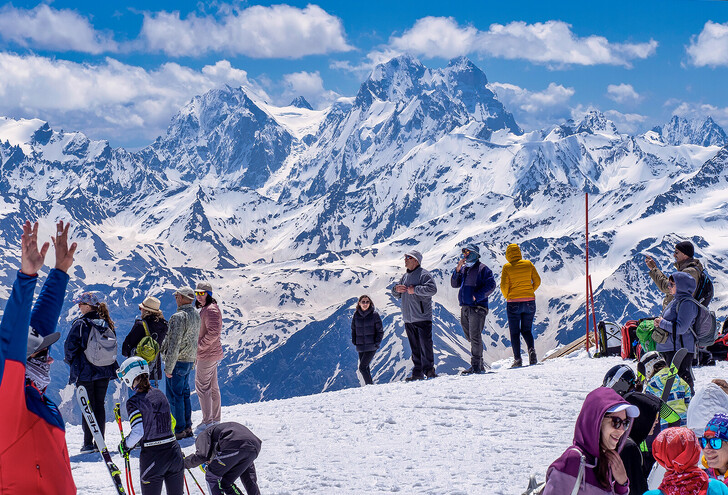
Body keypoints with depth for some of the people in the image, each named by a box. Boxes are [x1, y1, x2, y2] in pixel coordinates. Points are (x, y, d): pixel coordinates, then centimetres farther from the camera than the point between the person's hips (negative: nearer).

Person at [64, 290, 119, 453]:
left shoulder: (80, 324, -14)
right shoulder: (107, 324, 4)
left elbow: (70, 347, -13)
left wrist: (71, 361, 5)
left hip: (85, 372, -5)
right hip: (104, 371, 5)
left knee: (87, 406, 1)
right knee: (100, 405, 10)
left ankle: (88, 443, 0)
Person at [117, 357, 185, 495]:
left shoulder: (134, 402, -11)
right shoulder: (159, 394, 9)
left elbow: (138, 432, -19)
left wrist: (125, 445, 0)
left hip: (152, 457, -5)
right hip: (174, 451, 6)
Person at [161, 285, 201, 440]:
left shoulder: (178, 317, -21)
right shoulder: (196, 315, 8)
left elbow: (174, 344, -22)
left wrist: (168, 367, -19)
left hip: (177, 362, -9)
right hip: (189, 361, 9)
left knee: (174, 396, -1)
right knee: (184, 394, 17)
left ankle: (179, 430, 2)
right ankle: (187, 427, 21)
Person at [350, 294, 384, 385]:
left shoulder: (374, 315, -4)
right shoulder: (356, 315, 6)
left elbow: (380, 331, -1)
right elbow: (353, 329, 16)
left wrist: (377, 343, -9)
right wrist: (354, 341, 6)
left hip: (371, 347, -4)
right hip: (361, 347, 4)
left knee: (362, 367, -13)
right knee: (365, 368, 8)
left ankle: (370, 385, -5)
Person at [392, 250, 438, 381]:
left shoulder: (424, 274, -6)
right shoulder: (405, 276, 18)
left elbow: (432, 289, -21)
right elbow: (397, 295, 24)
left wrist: (415, 289, -19)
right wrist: (396, 289, 1)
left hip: (422, 318, -7)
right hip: (408, 319, 7)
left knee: (425, 345, -9)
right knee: (415, 348, 9)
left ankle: (429, 370, -5)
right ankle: (417, 373, 12)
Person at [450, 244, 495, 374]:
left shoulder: (482, 268, -3)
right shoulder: (463, 269, 18)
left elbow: (491, 285, -11)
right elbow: (454, 284, 11)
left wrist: (477, 296, -20)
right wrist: (458, 269, -3)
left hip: (477, 307, -8)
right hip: (465, 307, 8)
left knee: (475, 336, -9)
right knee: (470, 337, 11)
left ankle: (476, 366, -6)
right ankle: (479, 365, 19)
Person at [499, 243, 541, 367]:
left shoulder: (507, 267, -7)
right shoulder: (528, 264, 2)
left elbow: (504, 286, -11)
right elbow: (537, 281, 3)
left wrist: (507, 296, 8)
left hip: (513, 303, -3)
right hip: (530, 302, 3)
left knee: (514, 332, 6)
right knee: (526, 330, 15)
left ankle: (517, 359, -2)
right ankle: (531, 349, -12)